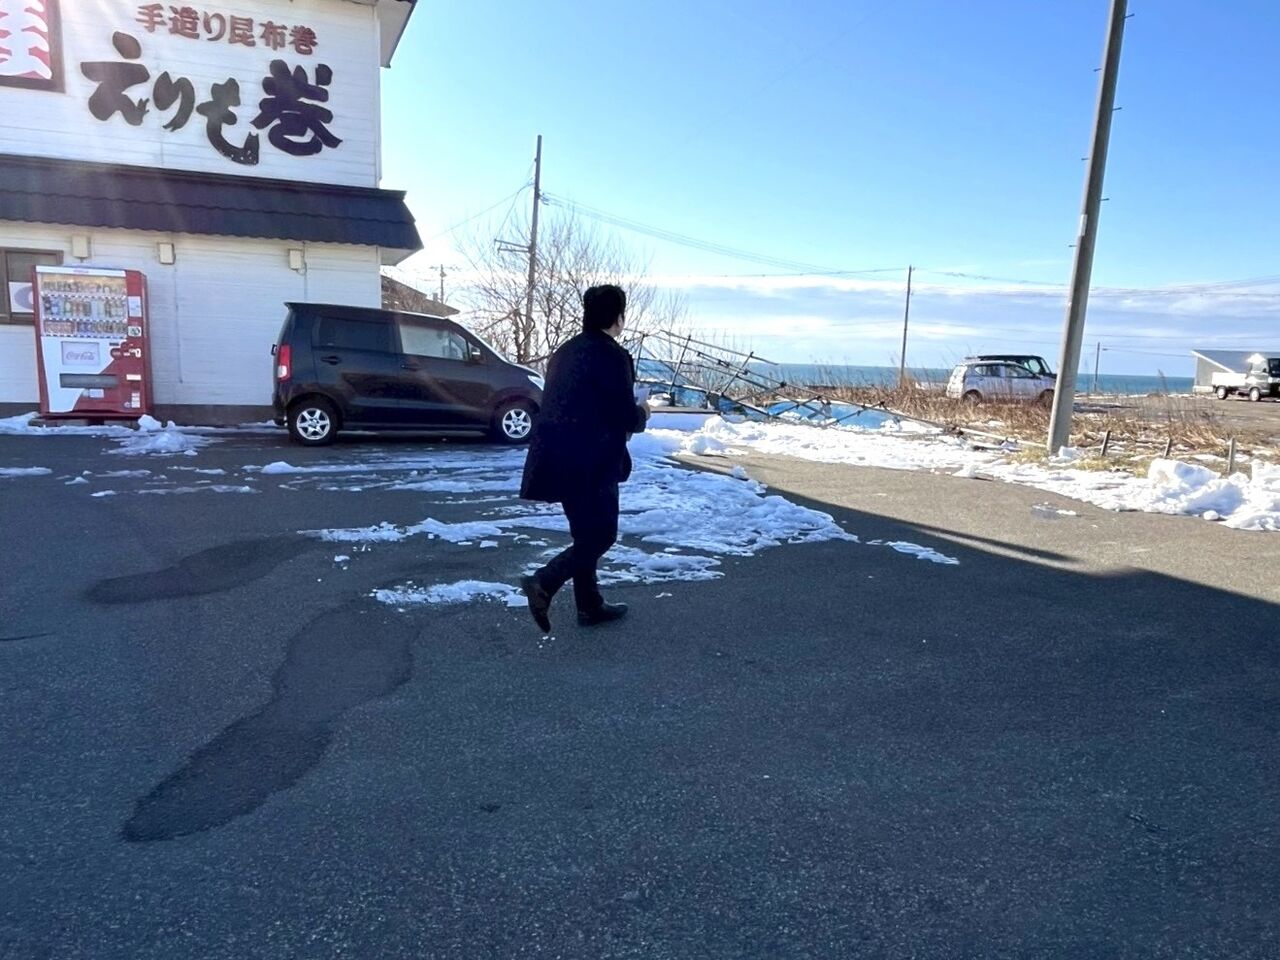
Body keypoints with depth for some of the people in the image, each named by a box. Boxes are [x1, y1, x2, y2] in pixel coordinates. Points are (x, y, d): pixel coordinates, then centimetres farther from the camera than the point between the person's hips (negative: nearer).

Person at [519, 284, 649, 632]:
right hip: (589, 461, -9)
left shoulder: (565, 351, 14)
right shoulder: (613, 356, -13)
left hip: (560, 457, 9)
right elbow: (627, 416, -14)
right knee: (601, 535, 3)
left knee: (585, 534, 17)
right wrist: (642, 415, 9)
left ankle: (590, 606, 24)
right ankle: (544, 583, -11)